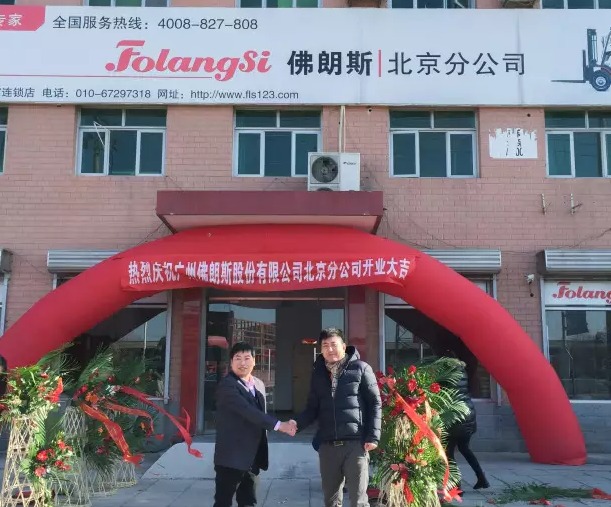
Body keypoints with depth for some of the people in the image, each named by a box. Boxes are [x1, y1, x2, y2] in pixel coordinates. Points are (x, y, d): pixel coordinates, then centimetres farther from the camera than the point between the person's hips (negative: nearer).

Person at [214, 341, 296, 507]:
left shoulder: (259, 385, 13)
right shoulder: (226, 385, -14)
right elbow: (248, 411, -25)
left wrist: (261, 453, 16)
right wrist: (279, 425, -28)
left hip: (253, 458, 7)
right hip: (232, 457, -7)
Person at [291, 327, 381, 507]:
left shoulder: (360, 368, -1)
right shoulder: (318, 374, 12)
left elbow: (375, 404, -2)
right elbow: (312, 408, 13)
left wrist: (373, 436, -10)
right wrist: (297, 423, -7)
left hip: (355, 443, -4)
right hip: (327, 445, 4)